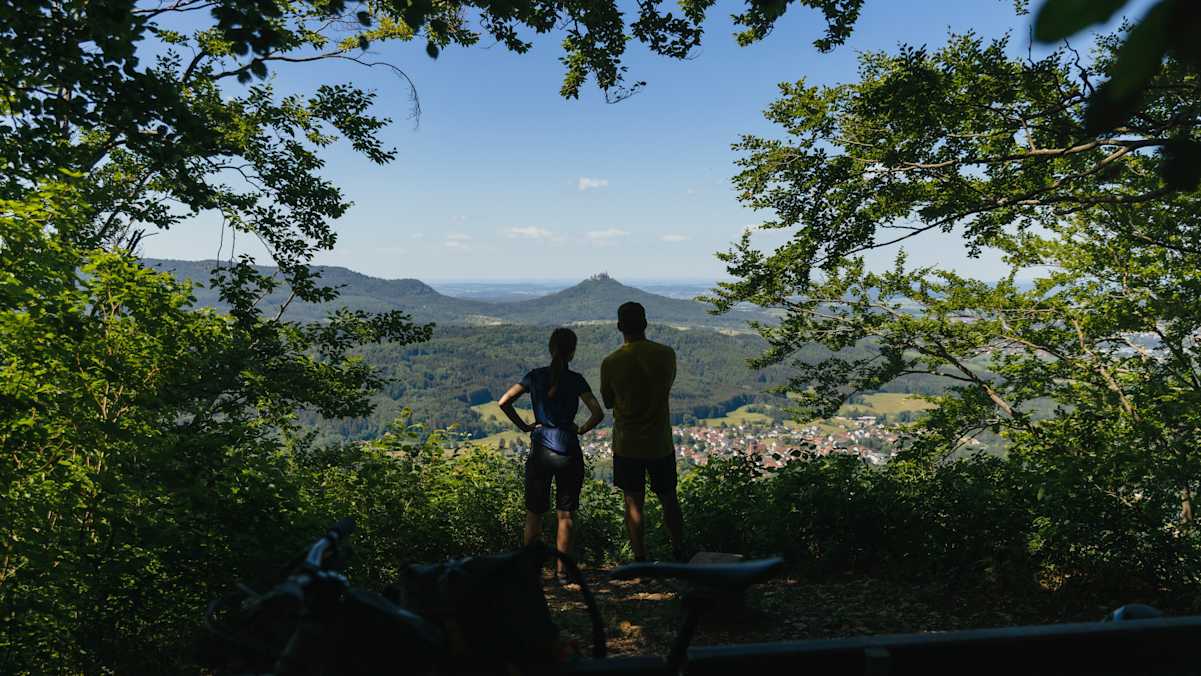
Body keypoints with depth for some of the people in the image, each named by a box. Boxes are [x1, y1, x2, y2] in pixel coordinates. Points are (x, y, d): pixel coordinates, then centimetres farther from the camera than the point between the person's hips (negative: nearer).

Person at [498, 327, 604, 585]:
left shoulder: (535, 376, -1)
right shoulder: (575, 380, -6)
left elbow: (504, 402, -7)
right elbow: (598, 414, -13)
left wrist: (523, 426, 2)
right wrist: (581, 430, 2)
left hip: (540, 451, 1)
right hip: (568, 452, -1)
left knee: (534, 513, 14)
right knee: (565, 515, 10)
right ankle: (562, 571, 16)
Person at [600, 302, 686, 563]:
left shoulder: (611, 363, -13)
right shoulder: (666, 354, -8)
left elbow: (608, 402, 1)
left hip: (627, 445, -2)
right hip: (661, 443, 2)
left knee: (634, 504, 9)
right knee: (669, 499, 18)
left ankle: (641, 561, 14)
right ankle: (679, 554, 29)